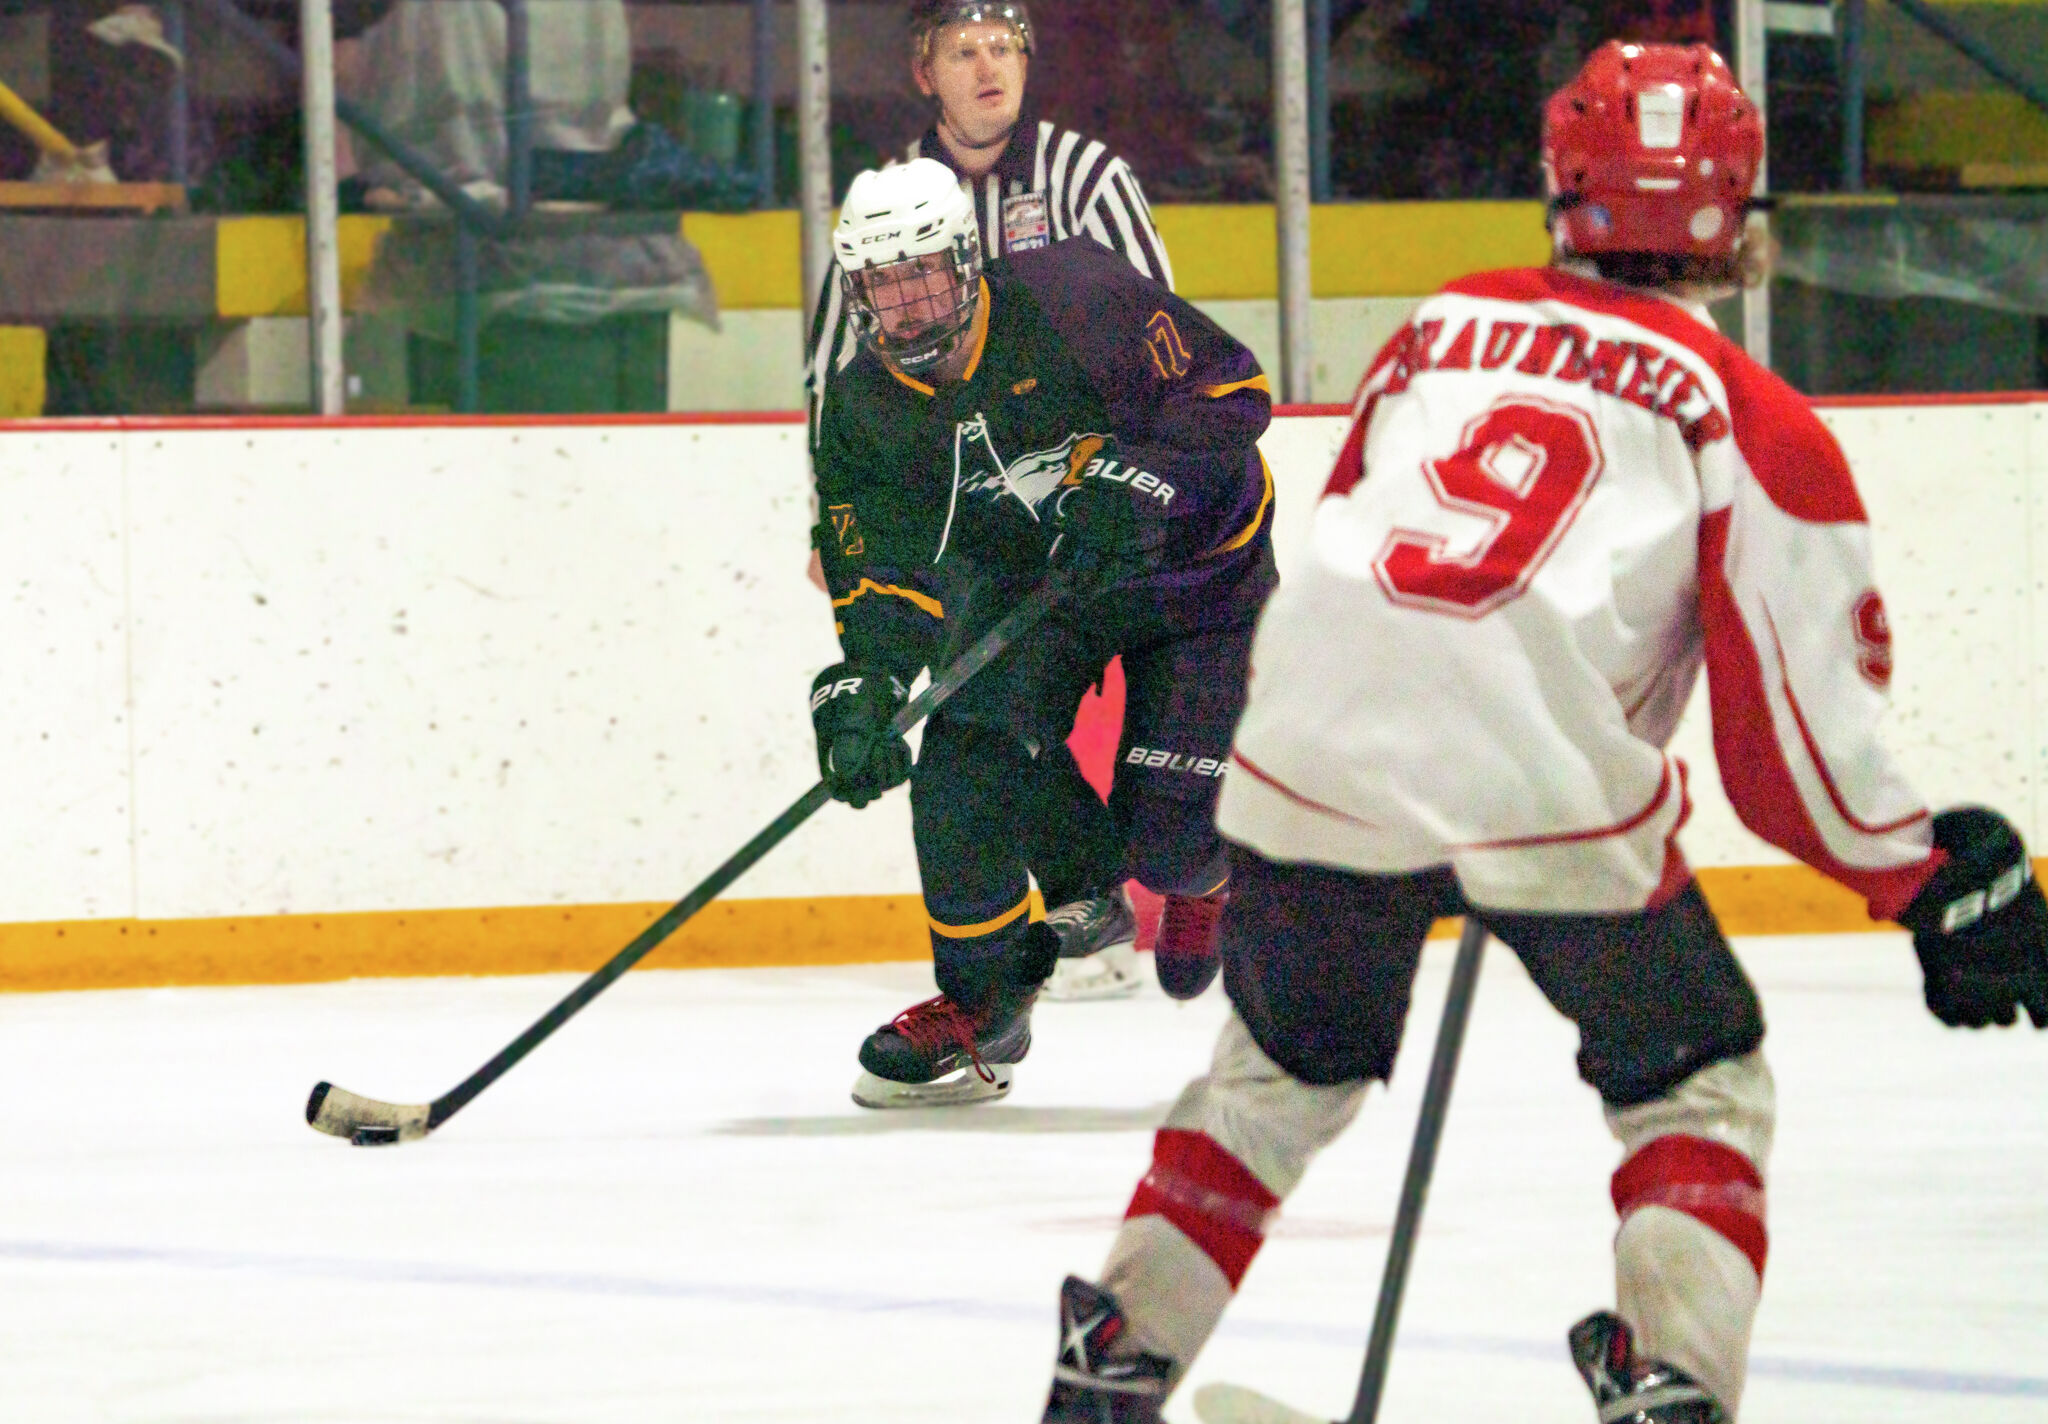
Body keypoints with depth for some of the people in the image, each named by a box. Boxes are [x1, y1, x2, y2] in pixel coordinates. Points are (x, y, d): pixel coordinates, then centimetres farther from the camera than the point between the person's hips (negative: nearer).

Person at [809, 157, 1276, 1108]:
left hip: (1194, 561, -4)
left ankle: (1196, 881, 31)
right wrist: (863, 691, -25)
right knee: (967, 751, -20)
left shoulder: (1067, 300, -24)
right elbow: (883, 578, -7)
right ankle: (979, 1000, -3)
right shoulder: (862, 412, -9)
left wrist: (1140, 480, -34)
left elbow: (1231, 389, -21)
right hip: (1024, 579, 4)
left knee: (1167, 835, -10)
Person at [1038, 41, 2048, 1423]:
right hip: (1554, 784, -4)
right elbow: (1797, 738, 2)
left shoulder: (1442, 326, 21)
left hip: (1317, 745, 4)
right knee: (1697, 1085, 15)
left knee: (1284, 1066, 26)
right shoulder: (1754, 425, 8)